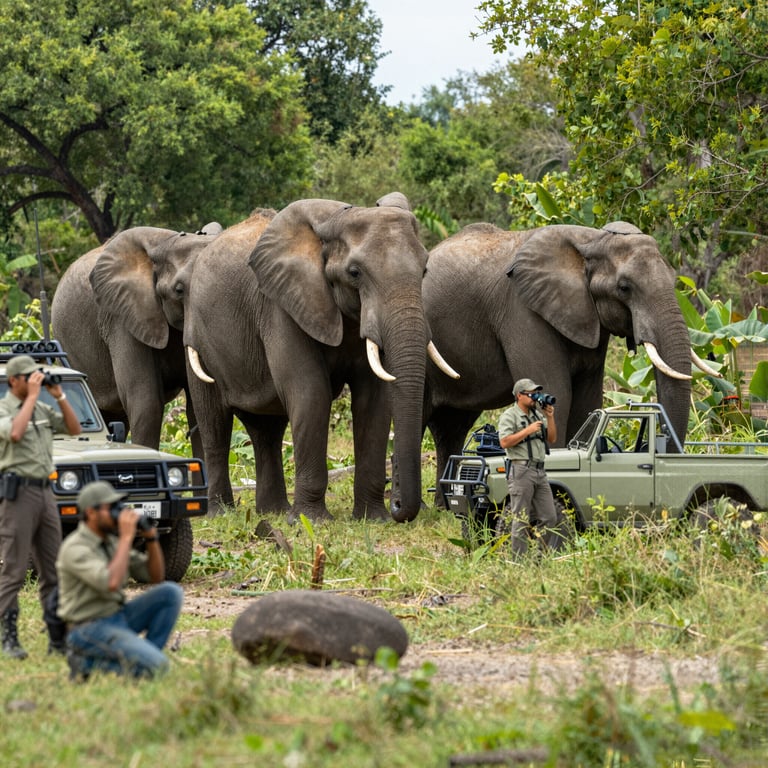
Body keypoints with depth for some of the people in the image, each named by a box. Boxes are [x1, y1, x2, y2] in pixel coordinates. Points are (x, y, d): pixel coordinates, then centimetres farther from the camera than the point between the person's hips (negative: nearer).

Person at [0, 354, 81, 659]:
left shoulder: (42, 410, 15)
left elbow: (74, 429, 13)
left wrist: (60, 397, 2)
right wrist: (32, 396, -18)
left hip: (45, 492, 7)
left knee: (53, 571, 8)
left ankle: (58, 638, 11)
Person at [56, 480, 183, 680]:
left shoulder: (112, 541, 9)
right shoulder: (75, 549, -17)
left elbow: (156, 577, 13)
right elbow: (111, 583, -32)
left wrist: (151, 538, -3)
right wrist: (127, 537, -25)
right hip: (90, 628, -9)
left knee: (171, 592, -5)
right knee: (156, 666, -24)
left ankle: (143, 657, -4)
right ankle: (89, 663, -6)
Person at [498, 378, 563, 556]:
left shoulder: (538, 414, 19)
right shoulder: (509, 416, -3)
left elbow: (552, 439, 18)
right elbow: (505, 442, -15)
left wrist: (550, 418, 5)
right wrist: (528, 430, -15)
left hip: (539, 471, 7)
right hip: (521, 470, -7)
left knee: (549, 518, 4)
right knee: (521, 520, -7)